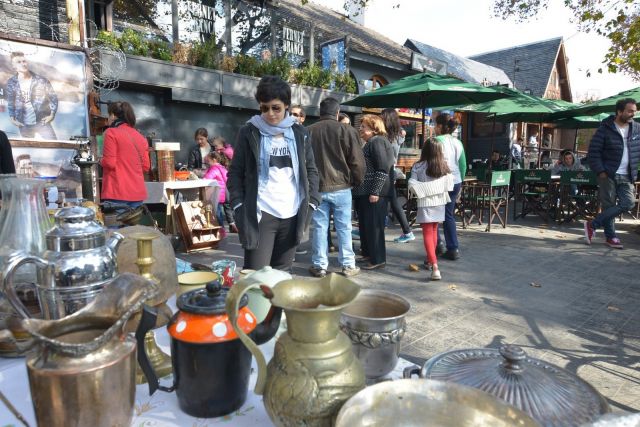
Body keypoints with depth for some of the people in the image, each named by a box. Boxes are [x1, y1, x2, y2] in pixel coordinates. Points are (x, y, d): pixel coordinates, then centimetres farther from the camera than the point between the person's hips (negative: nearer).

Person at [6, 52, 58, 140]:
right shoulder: (11, 82, 1)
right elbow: (10, 102, 11)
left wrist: (52, 115, -6)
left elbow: (53, 97, 1)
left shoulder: (40, 80, -4)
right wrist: (12, 118, 2)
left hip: (41, 121, -2)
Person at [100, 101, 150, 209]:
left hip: (117, 193, -6)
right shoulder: (140, 137, 13)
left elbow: (109, 163, -10)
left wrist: (101, 161, 10)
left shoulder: (111, 132, -4)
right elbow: (146, 167, 13)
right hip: (137, 193, 6)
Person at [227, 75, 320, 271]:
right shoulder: (249, 132, 0)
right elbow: (235, 172, 2)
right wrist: (238, 204, -9)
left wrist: (311, 202, 4)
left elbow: (311, 170, 14)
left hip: (292, 215, 3)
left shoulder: (300, 133, 9)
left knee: (282, 273, 13)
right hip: (260, 214, -3)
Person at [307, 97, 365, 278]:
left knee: (319, 227, 7)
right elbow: (357, 161, -6)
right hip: (341, 187, -2)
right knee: (343, 227, 5)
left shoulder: (309, 131, 4)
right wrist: (357, 181, 10)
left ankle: (319, 265, 12)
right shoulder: (347, 130, -6)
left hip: (317, 187, 2)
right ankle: (348, 265, 12)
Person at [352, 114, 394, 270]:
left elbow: (383, 169, -20)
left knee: (374, 225, -4)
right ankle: (368, 253, 28)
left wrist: (375, 192, -23)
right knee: (365, 224, 16)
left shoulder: (377, 141, -12)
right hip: (364, 191, 10)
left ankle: (378, 259, 5)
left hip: (373, 192, -10)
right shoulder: (370, 143, 18)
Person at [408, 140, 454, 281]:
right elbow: (449, 186, 1)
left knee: (427, 234, -5)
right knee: (434, 232, 19)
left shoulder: (418, 167, -11)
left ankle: (435, 266, -18)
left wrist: (420, 192, 5)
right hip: (439, 203, 4)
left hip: (425, 204, -4)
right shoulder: (444, 167, -1)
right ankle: (429, 260, 35)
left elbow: (412, 186, -12)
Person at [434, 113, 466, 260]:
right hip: (456, 182, 7)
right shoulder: (458, 142, 12)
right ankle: (453, 249, 12)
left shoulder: (438, 140, -10)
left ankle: (438, 243, 6)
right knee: (448, 215, 12)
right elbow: (463, 165, 16)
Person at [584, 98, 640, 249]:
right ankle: (610, 236, 12)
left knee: (627, 203, -6)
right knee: (608, 205, 0)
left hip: (627, 177, 4)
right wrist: (600, 171, -13)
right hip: (608, 175, -4)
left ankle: (593, 224, 1)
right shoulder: (605, 129, -5)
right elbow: (594, 151, -7)